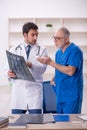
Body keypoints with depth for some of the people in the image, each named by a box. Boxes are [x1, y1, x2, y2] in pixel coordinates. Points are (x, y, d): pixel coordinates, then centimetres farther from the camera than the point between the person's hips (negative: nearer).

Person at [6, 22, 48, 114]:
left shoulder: (42, 50, 7)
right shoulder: (14, 50, 12)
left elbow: (42, 68, -7)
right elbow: (9, 67, 7)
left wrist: (31, 65, -27)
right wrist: (9, 73, -16)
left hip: (34, 89, -1)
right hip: (18, 88, 1)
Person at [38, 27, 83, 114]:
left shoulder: (75, 50, -12)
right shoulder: (58, 52, 13)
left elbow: (70, 71, -22)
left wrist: (51, 63, -20)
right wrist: (54, 78, 2)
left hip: (71, 96, -8)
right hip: (60, 95, 8)